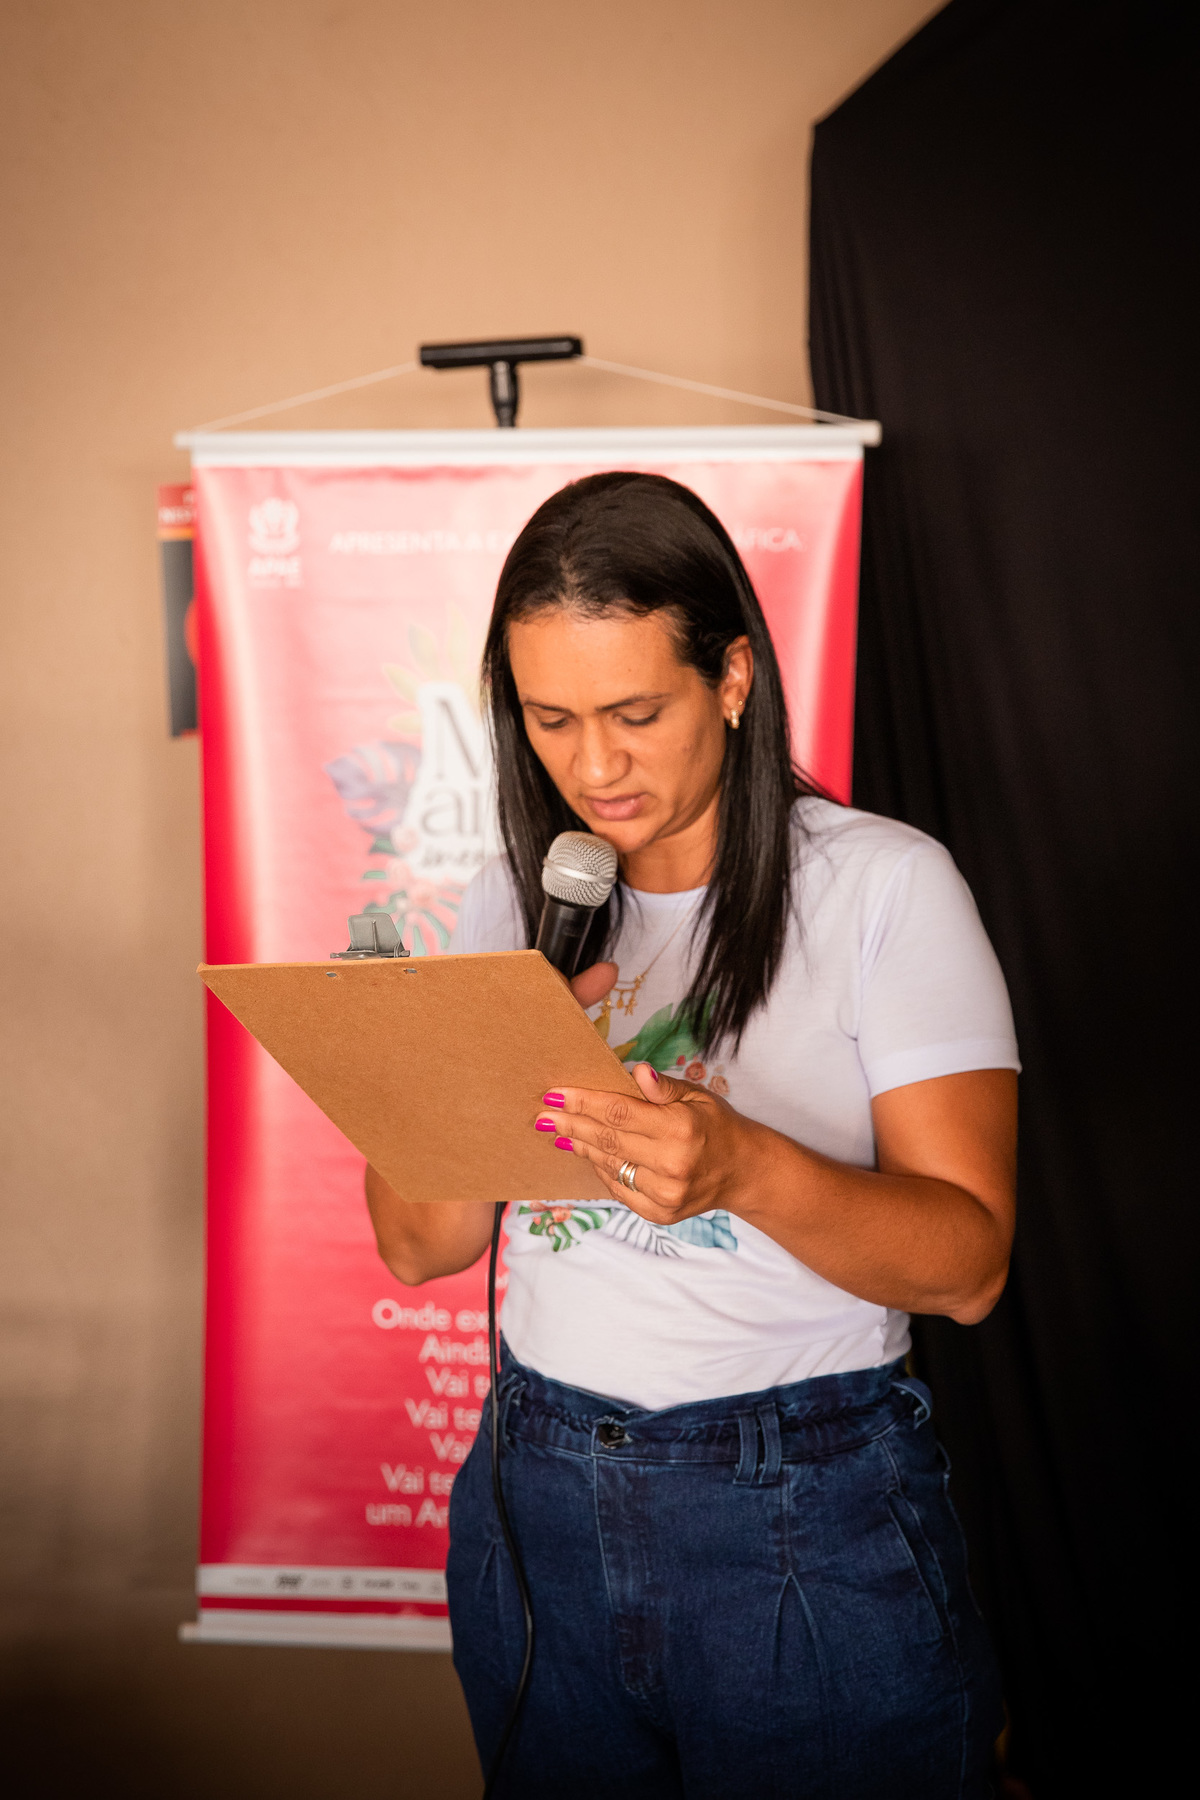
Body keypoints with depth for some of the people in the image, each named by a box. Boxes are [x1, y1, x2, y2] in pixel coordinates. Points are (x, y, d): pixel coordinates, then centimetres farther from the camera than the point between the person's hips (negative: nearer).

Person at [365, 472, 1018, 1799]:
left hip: (817, 1530, -4)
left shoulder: (884, 884, -11)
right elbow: (417, 1246, 3)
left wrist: (744, 1168, -32)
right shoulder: (511, 901, 3)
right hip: (539, 1492, 4)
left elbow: (969, 1262, -15)